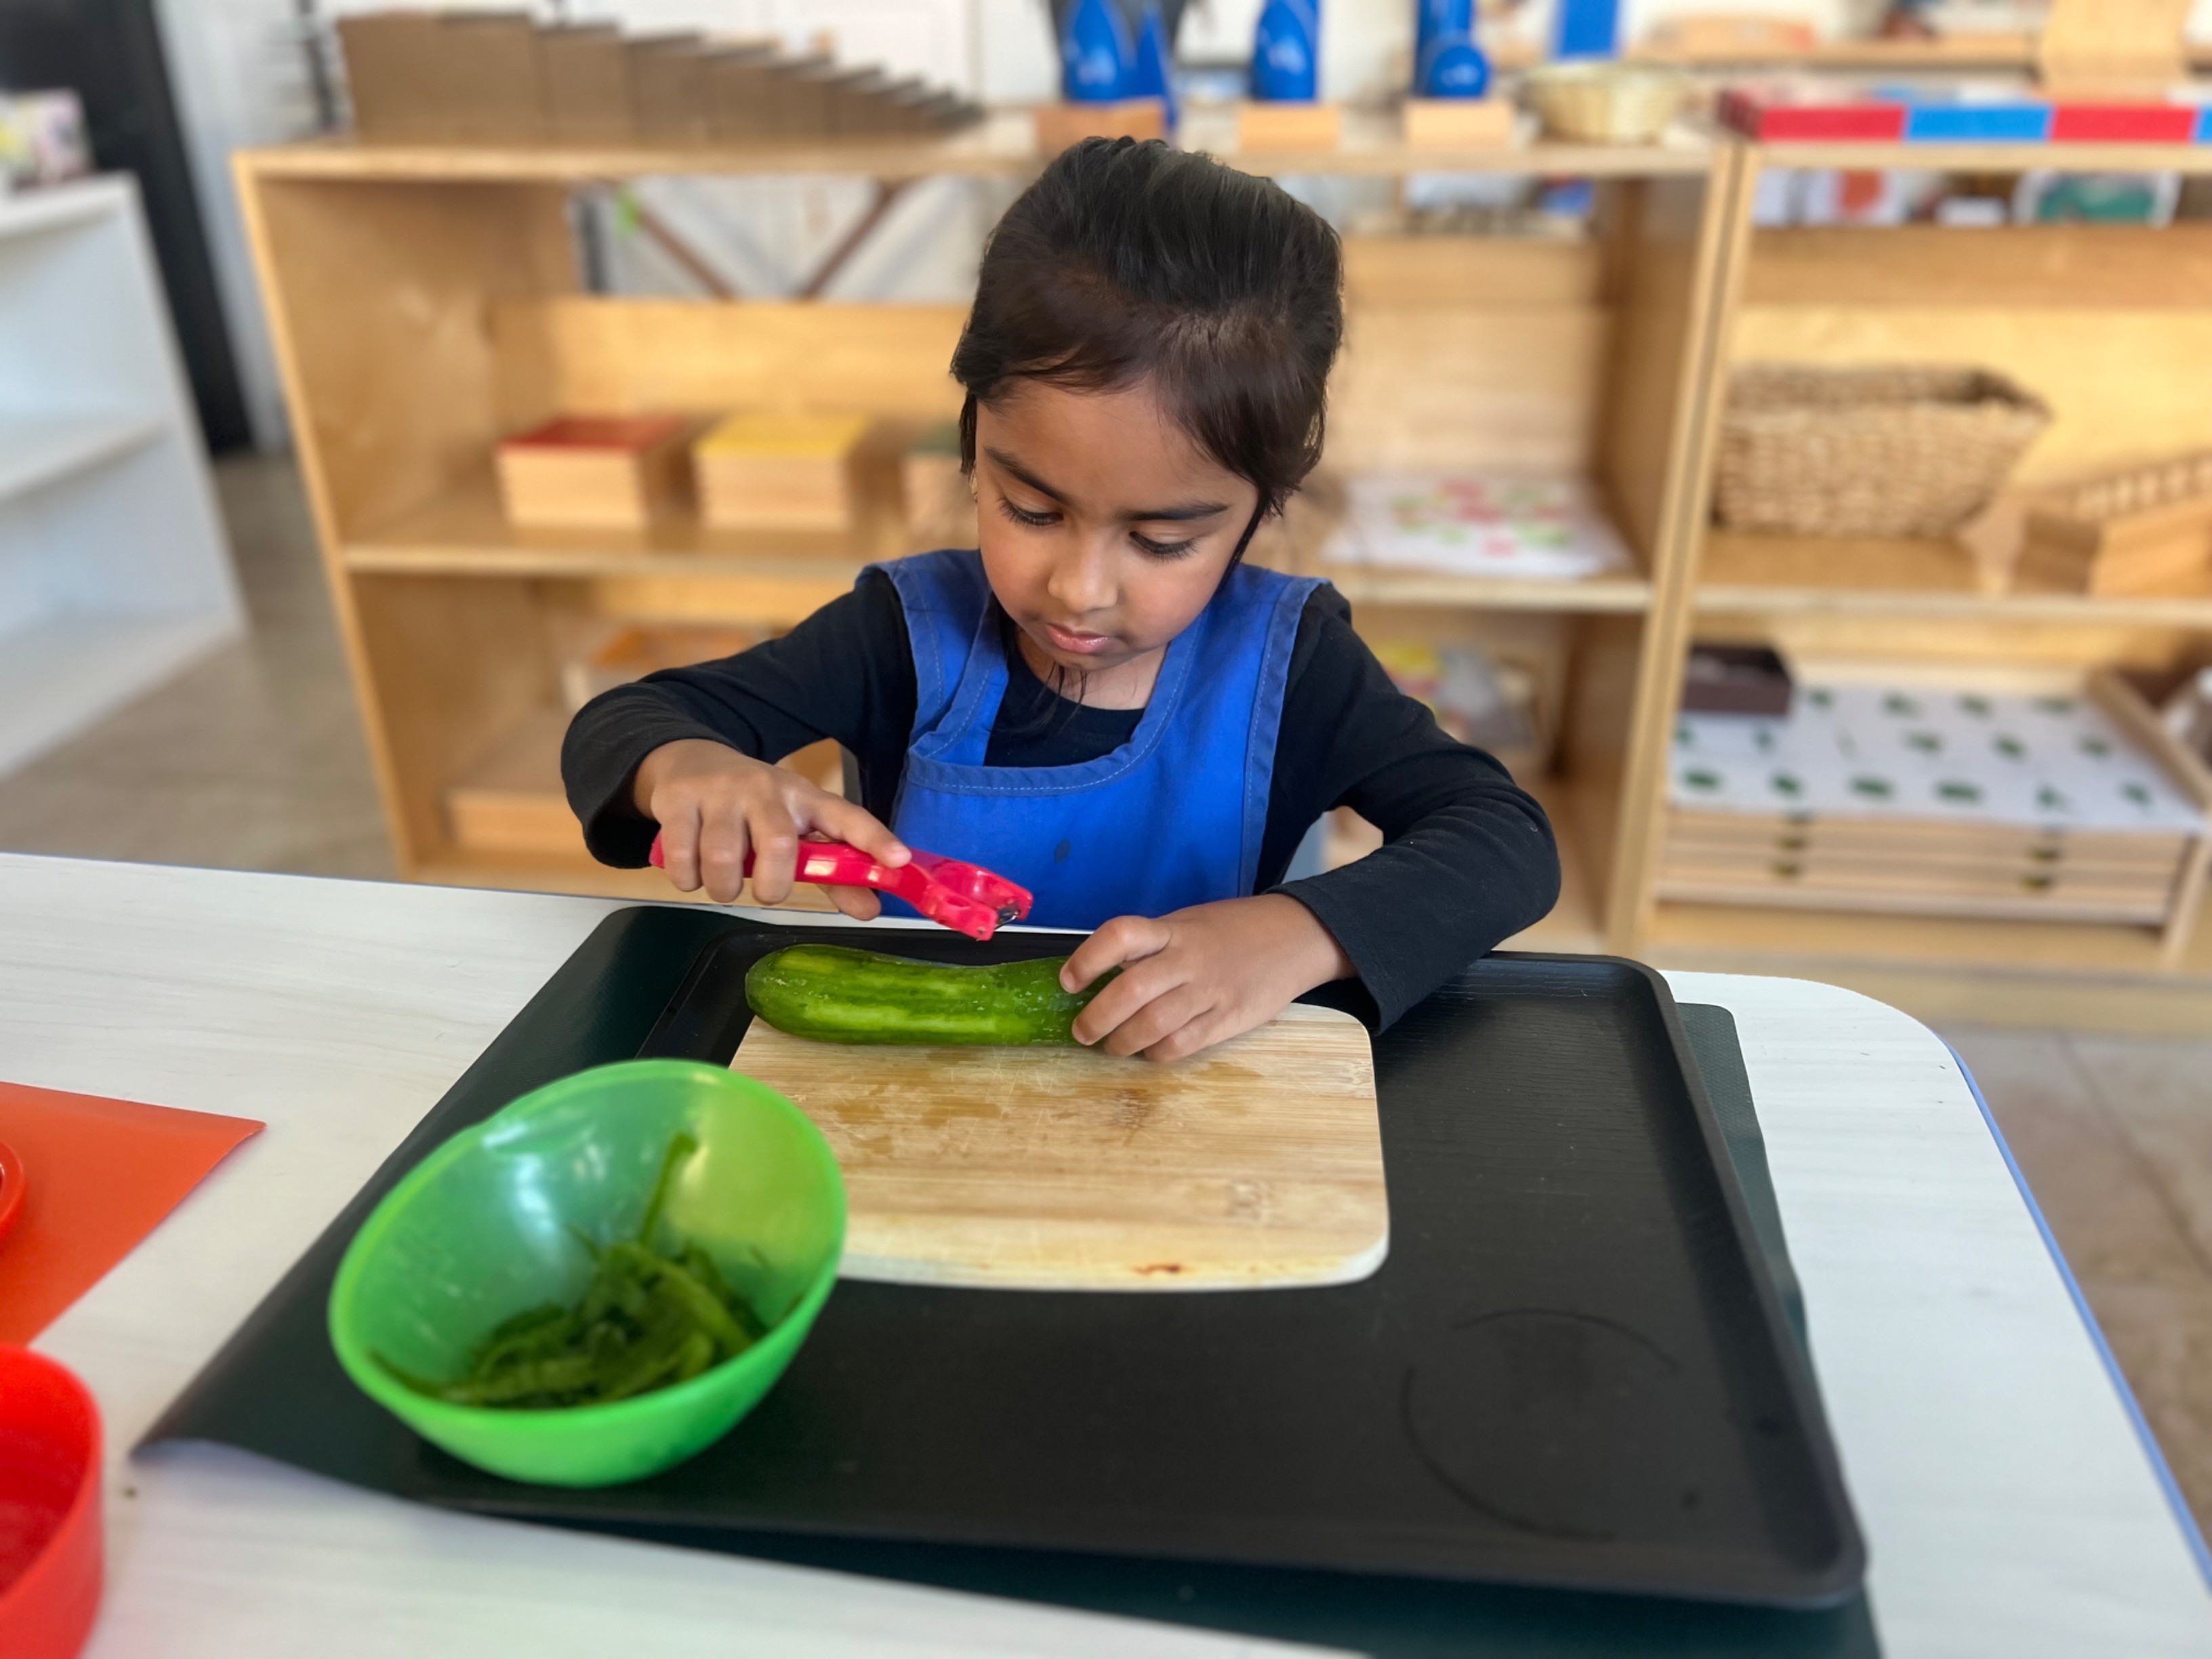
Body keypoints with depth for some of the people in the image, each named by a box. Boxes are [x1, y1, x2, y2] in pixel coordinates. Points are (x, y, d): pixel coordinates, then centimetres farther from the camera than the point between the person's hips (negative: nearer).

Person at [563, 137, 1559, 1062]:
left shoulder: (1288, 664, -9)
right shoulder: (912, 632, -7)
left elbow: (1511, 841, -13)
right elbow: (618, 723, -3)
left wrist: (1298, 936, -29)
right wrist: (686, 764, -27)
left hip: (1190, 1100, -1)